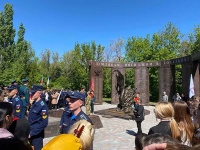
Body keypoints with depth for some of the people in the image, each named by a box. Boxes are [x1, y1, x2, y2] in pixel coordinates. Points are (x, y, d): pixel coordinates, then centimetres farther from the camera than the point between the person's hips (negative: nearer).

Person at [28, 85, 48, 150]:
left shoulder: (43, 106, -20)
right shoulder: (34, 103, 5)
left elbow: (44, 123, -23)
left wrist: (32, 133, -18)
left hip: (37, 135, -7)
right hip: (31, 133, 8)